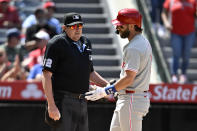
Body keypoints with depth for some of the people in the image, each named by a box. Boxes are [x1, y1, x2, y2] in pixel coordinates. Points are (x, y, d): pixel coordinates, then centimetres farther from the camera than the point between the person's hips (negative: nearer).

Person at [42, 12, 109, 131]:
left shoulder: (86, 43, 15)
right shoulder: (57, 44, -9)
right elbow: (46, 75, -14)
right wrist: (51, 105, -22)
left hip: (82, 102, 8)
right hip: (63, 102, -8)